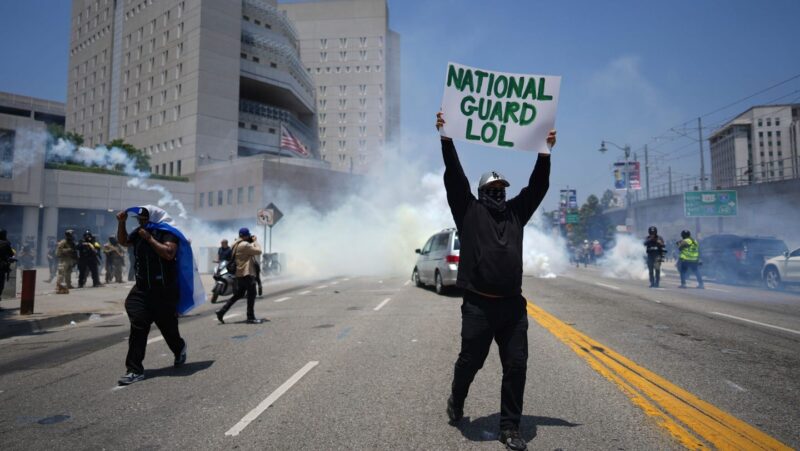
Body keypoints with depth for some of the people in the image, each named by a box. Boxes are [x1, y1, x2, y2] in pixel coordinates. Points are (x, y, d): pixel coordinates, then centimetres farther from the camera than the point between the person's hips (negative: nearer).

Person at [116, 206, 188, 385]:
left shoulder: (168, 233, -14)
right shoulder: (140, 231, 6)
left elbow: (169, 253, -30)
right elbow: (123, 241, 25)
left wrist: (149, 238, -25)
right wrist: (121, 223, 9)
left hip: (164, 291, -5)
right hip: (142, 288, 5)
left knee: (167, 326, 8)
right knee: (138, 327, -5)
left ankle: (180, 348, 40)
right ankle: (135, 370, -1)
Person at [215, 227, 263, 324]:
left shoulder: (236, 245, 13)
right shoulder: (244, 245, -17)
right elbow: (258, 251, -16)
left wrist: (251, 242, 7)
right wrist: (254, 241, -2)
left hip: (240, 274, 10)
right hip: (247, 273, -10)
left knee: (238, 295, 17)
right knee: (251, 295, 0)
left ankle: (221, 312, 14)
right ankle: (251, 318, 5)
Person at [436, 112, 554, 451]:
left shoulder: (516, 212, 15)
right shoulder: (469, 211, 3)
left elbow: (538, 185, 13)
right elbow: (455, 177, -4)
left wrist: (545, 152, 6)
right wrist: (446, 139, -8)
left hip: (512, 306, 4)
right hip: (478, 305, -3)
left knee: (516, 366, 3)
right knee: (470, 362, 10)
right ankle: (456, 402, 40)